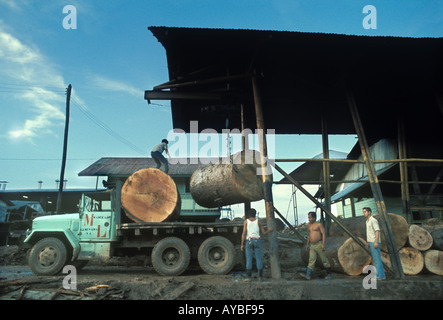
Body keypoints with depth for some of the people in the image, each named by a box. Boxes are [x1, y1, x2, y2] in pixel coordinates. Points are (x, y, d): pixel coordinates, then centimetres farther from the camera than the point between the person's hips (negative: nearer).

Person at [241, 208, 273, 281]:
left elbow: (244, 233, -5)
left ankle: (248, 276, -6)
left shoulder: (246, 221, 3)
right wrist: (269, 230, 30)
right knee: (258, 259, 7)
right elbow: (264, 233, 9)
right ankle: (260, 276, 6)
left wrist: (242, 244, -2)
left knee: (249, 259, 0)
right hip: (257, 241, 1)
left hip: (249, 241, -1)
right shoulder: (258, 221, 7)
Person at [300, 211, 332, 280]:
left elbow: (323, 234, -11)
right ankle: (308, 275, -14)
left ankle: (329, 274, 19)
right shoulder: (309, 225, 13)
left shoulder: (319, 224, -7)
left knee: (324, 260, 4)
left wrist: (323, 244, -19)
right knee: (311, 260, -4)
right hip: (312, 246, 6)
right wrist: (307, 244, 19)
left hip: (319, 245, -6)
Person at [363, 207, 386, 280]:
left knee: (377, 259, -7)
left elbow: (377, 231, -20)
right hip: (371, 242, 10)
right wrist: (368, 242, 22)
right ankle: (382, 275, 15)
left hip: (375, 242, -10)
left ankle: (378, 276, -4)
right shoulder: (367, 221, 17)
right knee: (376, 259, 11)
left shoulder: (373, 220, -13)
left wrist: (376, 242, -26)